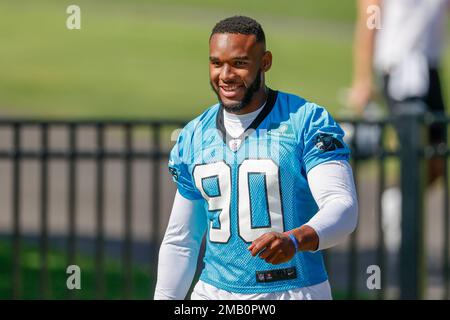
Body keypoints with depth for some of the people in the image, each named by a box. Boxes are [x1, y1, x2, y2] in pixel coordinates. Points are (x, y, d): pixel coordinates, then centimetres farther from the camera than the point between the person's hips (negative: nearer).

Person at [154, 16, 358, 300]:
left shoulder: (308, 122, -6)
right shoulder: (193, 137, 9)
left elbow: (343, 206, -19)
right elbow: (180, 241, 15)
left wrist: (294, 240, -37)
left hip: (295, 290, -4)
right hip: (214, 291, 4)